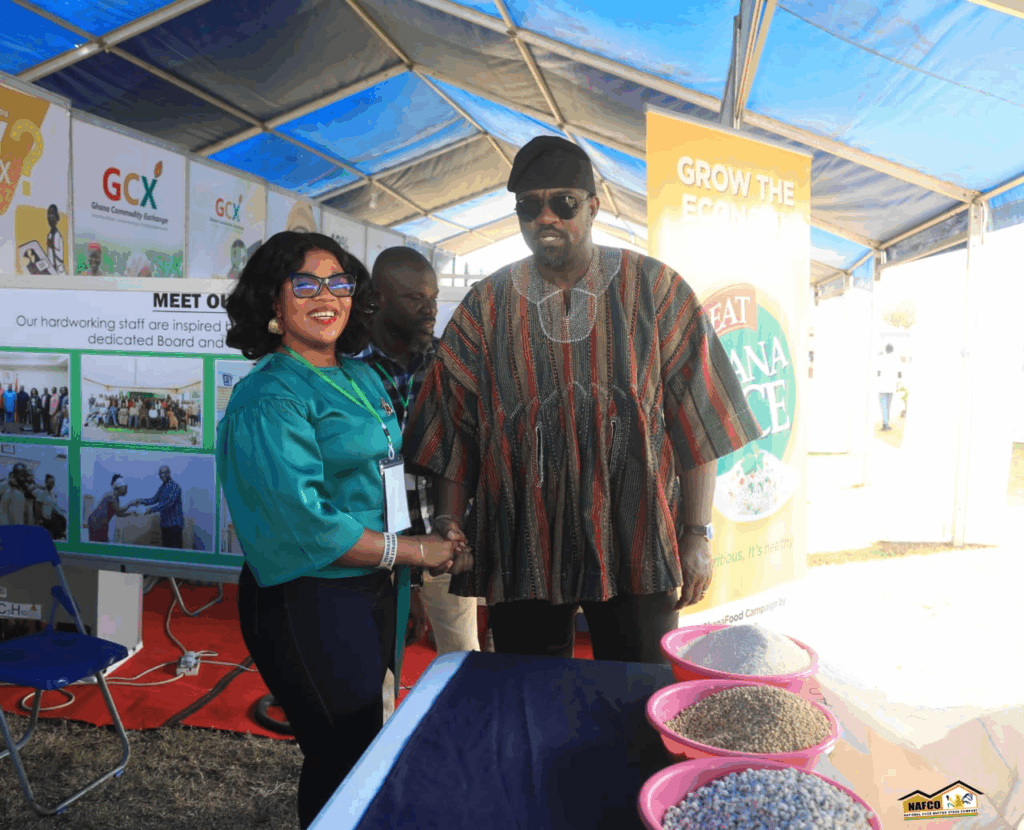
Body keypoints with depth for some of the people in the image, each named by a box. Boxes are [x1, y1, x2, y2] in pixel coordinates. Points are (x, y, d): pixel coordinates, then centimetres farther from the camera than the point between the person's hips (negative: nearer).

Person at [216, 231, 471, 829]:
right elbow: (305, 524, -23)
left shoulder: (363, 377, 9)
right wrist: (415, 551, -16)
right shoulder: (269, 397, -16)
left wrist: (440, 534, -1)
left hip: (377, 590, 8)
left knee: (367, 742, 21)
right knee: (341, 761, 6)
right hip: (310, 600, -7)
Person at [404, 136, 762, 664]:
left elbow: (696, 422, -2)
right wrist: (449, 521, -3)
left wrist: (698, 535, -5)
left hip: (635, 546, -1)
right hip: (521, 550, 2)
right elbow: (456, 424, 5)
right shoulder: (486, 305, 4)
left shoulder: (654, 289, 0)